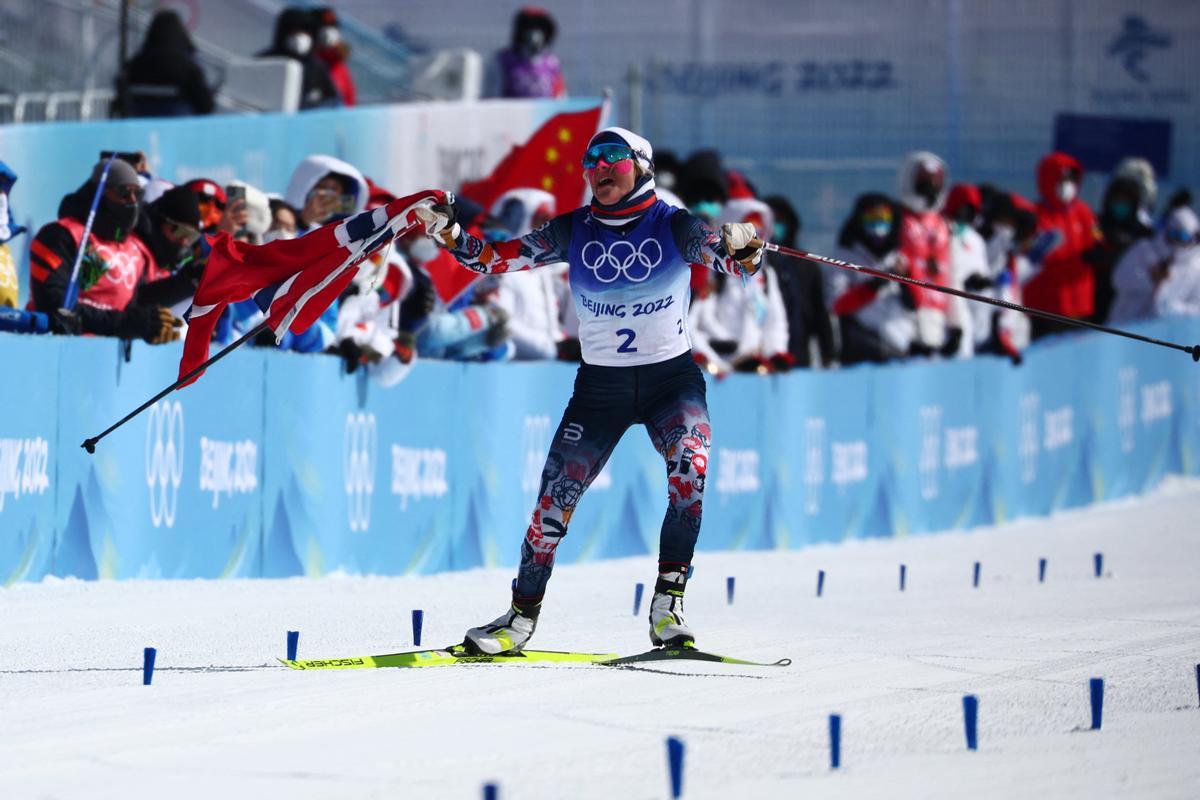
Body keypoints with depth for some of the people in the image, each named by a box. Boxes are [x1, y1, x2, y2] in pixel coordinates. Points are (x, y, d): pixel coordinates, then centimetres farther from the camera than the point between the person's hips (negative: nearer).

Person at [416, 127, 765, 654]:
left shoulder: (674, 226, -7)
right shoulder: (574, 231, 0)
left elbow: (739, 265, -16)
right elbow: (497, 258, 0)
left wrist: (742, 246, -39)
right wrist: (449, 233, -17)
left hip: (672, 378, -2)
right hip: (599, 386, 2)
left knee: (689, 470, -28)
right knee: (555, 497, -5)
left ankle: (667, 603, -23)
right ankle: (522, 616, 10)